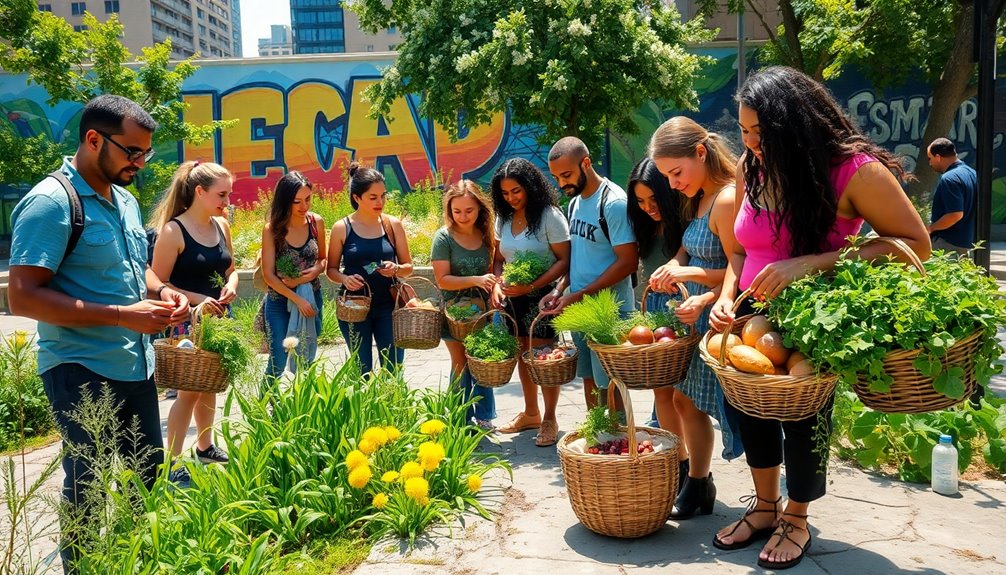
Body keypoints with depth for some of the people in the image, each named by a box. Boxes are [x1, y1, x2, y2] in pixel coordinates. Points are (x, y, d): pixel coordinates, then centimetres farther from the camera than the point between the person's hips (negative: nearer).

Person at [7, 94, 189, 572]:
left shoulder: (125, 201, 12)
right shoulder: (51, 202, -15)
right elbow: (23, 297, -21)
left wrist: (160, 291, 3)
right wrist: (122, 315, -24)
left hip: (135, 367, 8)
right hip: (82, 372, -8)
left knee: (146, 472, 17)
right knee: (88, 487, 4)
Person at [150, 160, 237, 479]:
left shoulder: (221, 225, 4)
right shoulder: (173, 231, -15)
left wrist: (230, 285, -7)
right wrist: (197, 300, -24)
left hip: (216, 319, 7)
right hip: (186, 322, -7)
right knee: (190, 390, -2)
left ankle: (205, 447, 35)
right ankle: (172, 464, 10)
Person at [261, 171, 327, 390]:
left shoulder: (316, 222, -4)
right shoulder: (272, 229, -13)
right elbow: (269, 276, -12)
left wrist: (315, 271, -13)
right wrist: (298, 300, -17)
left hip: (312, 297, 3)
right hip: (280, 301, -3)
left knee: (306, 361, 11)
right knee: (278, 363, 0)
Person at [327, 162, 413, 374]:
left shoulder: (393, 225, 0)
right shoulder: (341, 228, -4)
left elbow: (408, 266, 5)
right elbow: (331, 269, 5)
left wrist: (396, 269, -17)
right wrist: (344, 278, -17)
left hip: (388, 306, 1)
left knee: (393, 370, 3)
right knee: (362, 371, 9)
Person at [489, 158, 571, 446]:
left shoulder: (550, 216, -13)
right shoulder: (504, 218, 6)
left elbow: (564, 260, -16)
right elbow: (498, 258, 13)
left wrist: (531, 286, -23)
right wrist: (498, 281, -8)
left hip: (542, 296, -6)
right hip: (514, 299, 6)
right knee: (523, 356, 15)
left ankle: (549, 420, 14)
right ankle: (530, 413, 31)